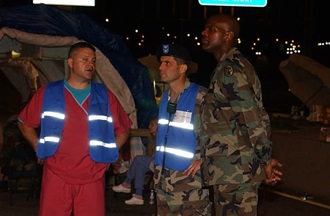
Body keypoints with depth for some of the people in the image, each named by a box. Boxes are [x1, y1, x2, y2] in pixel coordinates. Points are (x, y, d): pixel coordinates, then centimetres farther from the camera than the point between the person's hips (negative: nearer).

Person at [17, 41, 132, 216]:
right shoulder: (48, 93, 5)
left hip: (92, 180, 1)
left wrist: (109, 152, 7)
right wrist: (39, 148, 6)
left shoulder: (105, 96, 8)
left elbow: (123, 129, 16)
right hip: (56, 177, -1)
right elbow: (24, 123, 14)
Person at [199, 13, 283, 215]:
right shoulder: (232, 66, 16)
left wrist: (265, 161, -13)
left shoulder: (230, 70, -16)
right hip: (232, 169, 10)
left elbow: (255, 120, -20)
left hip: (235, 170, -10)